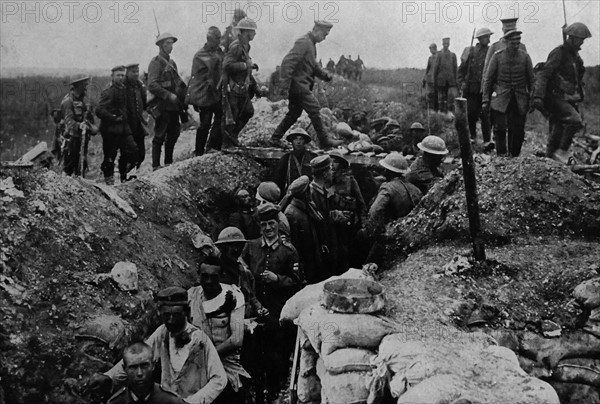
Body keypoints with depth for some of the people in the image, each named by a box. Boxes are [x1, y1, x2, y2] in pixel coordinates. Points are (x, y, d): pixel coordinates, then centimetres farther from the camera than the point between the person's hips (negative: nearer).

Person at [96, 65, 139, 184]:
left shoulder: (125, 90, 12)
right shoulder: (108, 93, -11)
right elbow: (99, 111, -20)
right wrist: (114, 118, -20)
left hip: (124, 128, 6)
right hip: (110, 130, -6)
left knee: (133, 150, -3)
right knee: (110, 156, 1)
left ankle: (124, 175, 14)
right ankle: (108, 178, 19)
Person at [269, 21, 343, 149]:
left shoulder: (311, 44, 16)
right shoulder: (303, 42, -16)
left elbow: (312, 66, 27)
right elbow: (287, 63, -23)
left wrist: (325, 75, 9)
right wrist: (285, 87, -26)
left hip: (301, 85, 10)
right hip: (298, 84, -10)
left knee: (294, 113, 13)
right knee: (314, 110, -6)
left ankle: (275, 138, 17)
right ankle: (324, 140, 2)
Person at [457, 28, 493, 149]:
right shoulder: (470, 52, 4)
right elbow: (461, 70, 10)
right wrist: (462, 83, -1)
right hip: (472, 89, 1)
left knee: (485, 116, -8)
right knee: (471, 114, 3)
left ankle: (487, 141, -7)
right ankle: (472, 136, 26)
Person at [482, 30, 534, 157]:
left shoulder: (524, 56, 2)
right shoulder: (497, 56, -2)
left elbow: (531, 79, 8)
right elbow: (488, 79, 2)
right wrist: (485, 100, 0)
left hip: (520, 100, 1)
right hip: (501, 99, -1)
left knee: (518, 130, 2)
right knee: (500, 128, -8)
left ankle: (514, 156, 17)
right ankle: (501, 155, 5)